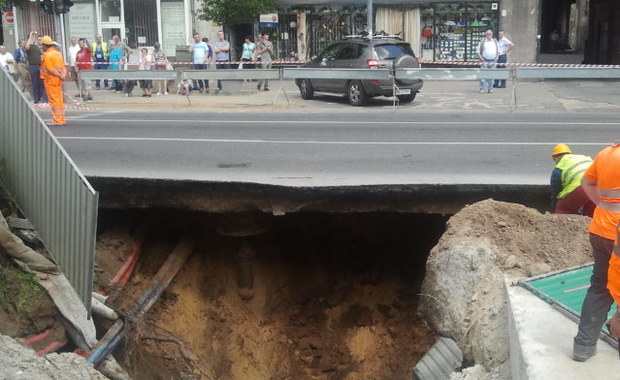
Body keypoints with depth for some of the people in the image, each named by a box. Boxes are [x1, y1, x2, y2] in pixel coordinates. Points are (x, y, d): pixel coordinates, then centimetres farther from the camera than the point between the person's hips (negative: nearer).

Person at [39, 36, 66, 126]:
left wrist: (60, 76, -16)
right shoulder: (58, 53, 12)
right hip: (58, 80, 8)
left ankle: (57, 120, -5)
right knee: (59, 99, 12)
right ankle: (62, 119, 15)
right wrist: (63, 75, -7)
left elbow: (50, 69, -19)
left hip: (50, 79, -8)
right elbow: (63, 66, 7)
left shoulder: (47, 55, -13)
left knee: (54, 99, -5)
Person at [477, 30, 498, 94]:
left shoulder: (495, 41, 14)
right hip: (484, 61, -3)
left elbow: (498, 51, 19)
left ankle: (490, 88, 8)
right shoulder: (482, 41, 6)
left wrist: (496, 58, 3)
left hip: (493, 61, 3)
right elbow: (478, 51, 3)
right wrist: (481, 59, -8)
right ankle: (482, 89, -4)